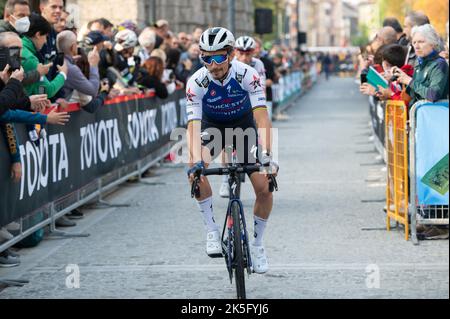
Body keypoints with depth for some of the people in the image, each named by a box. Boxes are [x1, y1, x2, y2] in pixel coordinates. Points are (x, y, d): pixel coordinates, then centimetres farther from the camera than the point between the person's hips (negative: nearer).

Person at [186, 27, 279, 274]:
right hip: (213, 125, 0)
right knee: (196, 168, -31)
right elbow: (193, 125, -33)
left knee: (265, 188, -11)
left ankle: (256, 244, 12)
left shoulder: (247, 75, -30)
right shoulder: (197, 82, -28)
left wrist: (266, 154, -49)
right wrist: (195, 161, -49)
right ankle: (211, 230, -17)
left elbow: (262, 116, -36)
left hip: (244, 125, 0)